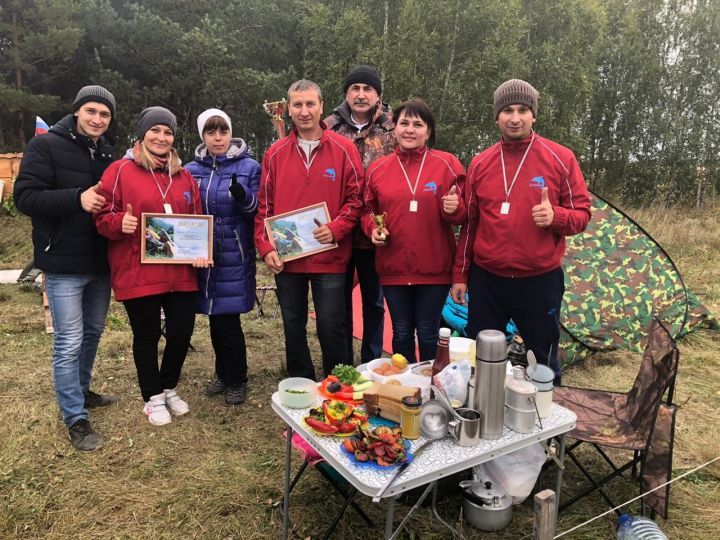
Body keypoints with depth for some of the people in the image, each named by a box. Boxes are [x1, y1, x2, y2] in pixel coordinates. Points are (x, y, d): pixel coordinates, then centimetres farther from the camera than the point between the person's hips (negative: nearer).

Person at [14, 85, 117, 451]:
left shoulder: (108, 154, 10)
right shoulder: (45, 146, -8)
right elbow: (25, 196, -14)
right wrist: (77, 198, -27)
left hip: (100, 262, 7)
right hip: (64, 264, -6)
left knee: (93, 331, 18)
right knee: (69, 342, -2)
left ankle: (80, 390, 39)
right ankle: (76, 419, 11)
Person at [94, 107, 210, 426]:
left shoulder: (184, 176, 13)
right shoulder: (120, 171, -1)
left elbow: (198, 220, 14)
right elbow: (103, 217, -2)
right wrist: (120, 223, -24)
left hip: (181, 272, 4)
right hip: (138, 273, -4)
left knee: (182, 331, 8)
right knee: (146, 335, 8)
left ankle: (169, 388, 34)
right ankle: (153, 398, 28)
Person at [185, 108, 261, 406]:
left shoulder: (249, 167, -2)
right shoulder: (191, 170, 8)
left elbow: (259, 210, -6)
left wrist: (244, 198, -27)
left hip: (235, 257, -4)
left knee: (228, 319, -2)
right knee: (215, 318, 13)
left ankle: (237, 380, 18)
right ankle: (223, 373, 32)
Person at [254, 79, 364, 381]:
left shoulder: (344, 149, -1)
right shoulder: (275, 154, 6)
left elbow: (356, 198, -1)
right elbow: (265, 206, 7)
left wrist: (335, 228, -15)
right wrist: (266, 248, -3)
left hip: (329, 256, -3)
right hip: (286, 258, 3)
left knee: (331, 326, 4)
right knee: (293, 326, 14)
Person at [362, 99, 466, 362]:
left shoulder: (447, 164, -2)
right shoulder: (377, 168, 4)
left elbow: (462, 216, 1)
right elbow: (368, 210, 13)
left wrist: (454, 209, -20)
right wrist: (373, 228, -7)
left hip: (434, 269, -2)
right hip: (393, 268, 2)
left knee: (428, 335, 10)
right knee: (402, 334, 15)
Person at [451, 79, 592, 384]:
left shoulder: (561, 159, -4)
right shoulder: (480, 163, 4)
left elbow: (582, 215, 0)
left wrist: (556, 216, -23)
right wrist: (460, 275, 10)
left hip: (541, 281, -2)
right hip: (486, 280, 3)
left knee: (543, 363, 12)